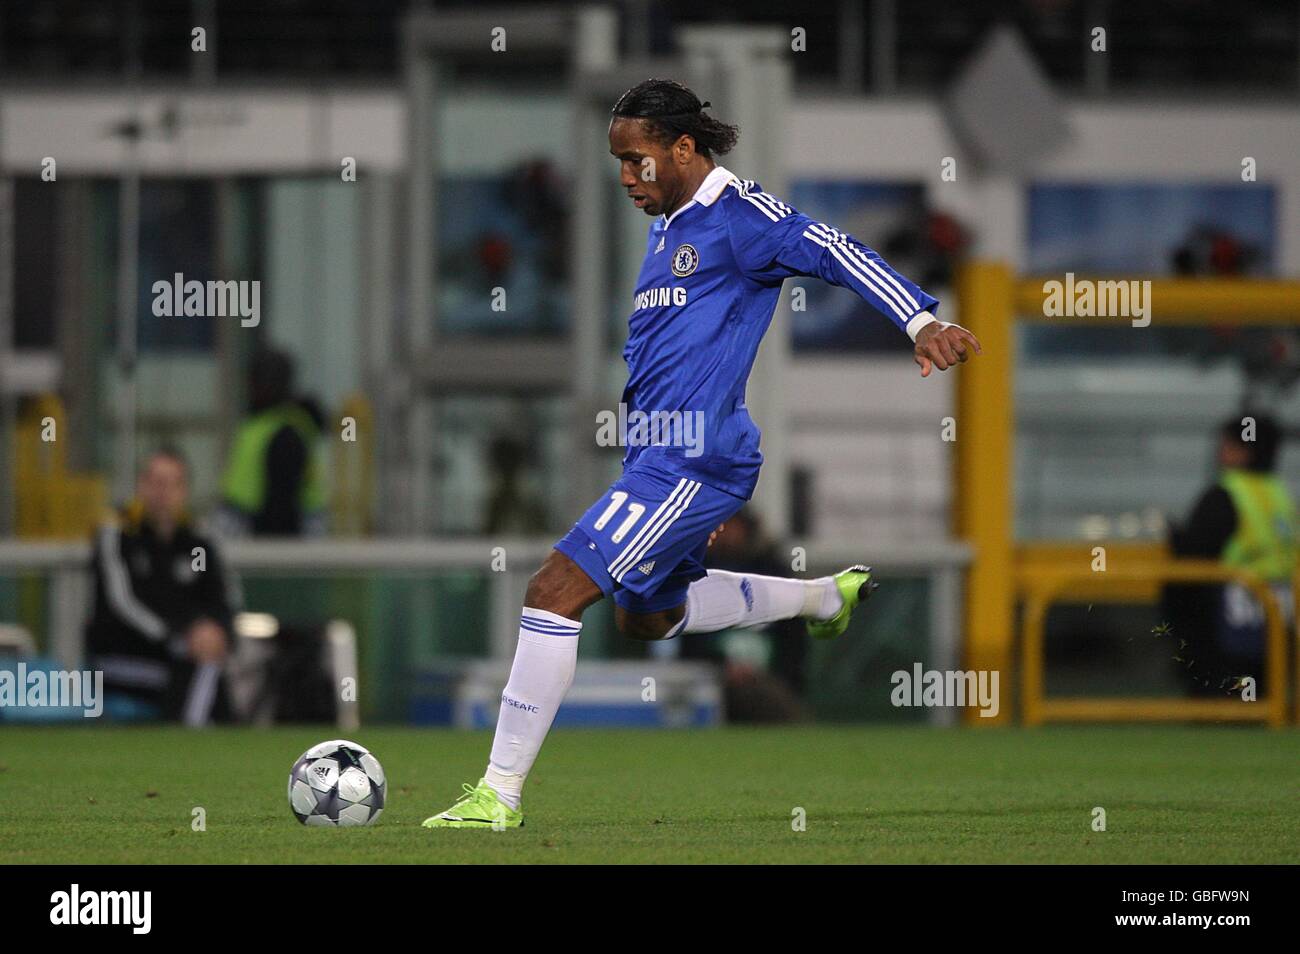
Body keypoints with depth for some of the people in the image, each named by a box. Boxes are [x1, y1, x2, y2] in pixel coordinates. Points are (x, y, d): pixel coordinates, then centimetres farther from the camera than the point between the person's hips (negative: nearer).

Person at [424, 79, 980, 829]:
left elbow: (832, 253, -19)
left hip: (691, 464, -11)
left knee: (555, 593, -15)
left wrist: (921, 321, -31)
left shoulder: (735, 214, -9)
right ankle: (826, 596, 39)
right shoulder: (669, 227, 19)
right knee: (648, 616, 28)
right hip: (658, 458, 11)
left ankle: (501, 793, -11)